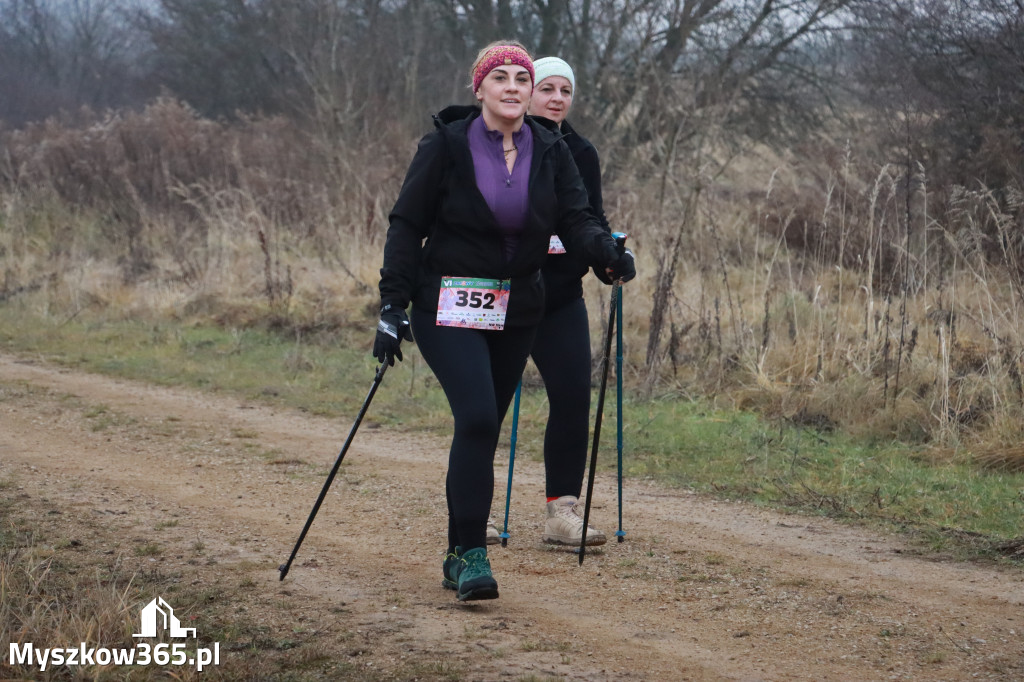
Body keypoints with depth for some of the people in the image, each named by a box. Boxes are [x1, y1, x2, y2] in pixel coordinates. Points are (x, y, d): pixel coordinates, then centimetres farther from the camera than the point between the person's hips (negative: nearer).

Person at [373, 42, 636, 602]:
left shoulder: (550, 153, 3)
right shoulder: (446, 145, -8)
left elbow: (574, 218, -5)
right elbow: (407, 225, -5)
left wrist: (606, 252, -27)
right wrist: (393, 305, -10)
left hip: (517, 310, 4)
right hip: (449, 304, -4)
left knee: (485, 426, 8)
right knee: (477, 416, -20)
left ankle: (460, 556, 21)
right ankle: (469, 554, -15)